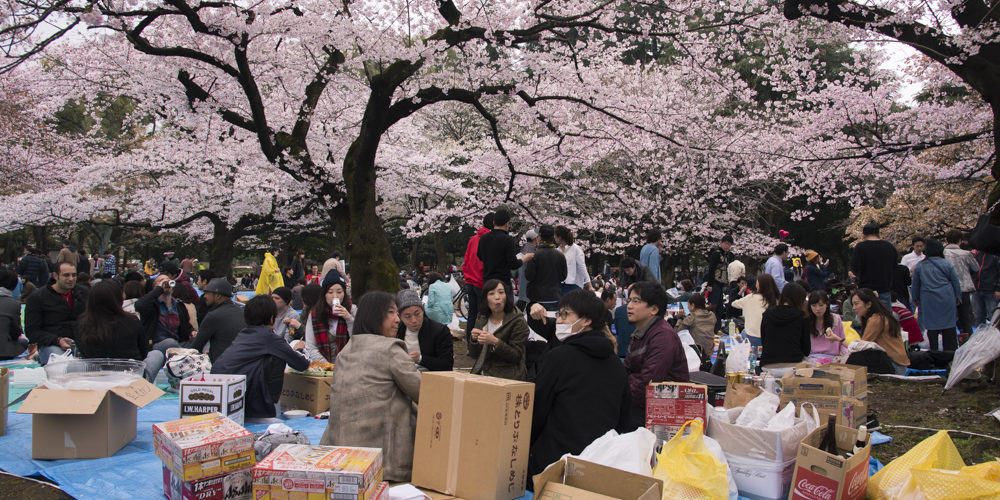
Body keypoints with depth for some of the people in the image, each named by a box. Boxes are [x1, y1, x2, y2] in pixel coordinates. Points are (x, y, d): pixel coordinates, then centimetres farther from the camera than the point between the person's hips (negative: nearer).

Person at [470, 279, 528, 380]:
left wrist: (495, 342, -24)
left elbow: (516, 356, -12)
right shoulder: (482, 319, 9)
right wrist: (474, 339, -7)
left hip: (507, 376, -5)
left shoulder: (518, 322, -8)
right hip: (481, 374, 5)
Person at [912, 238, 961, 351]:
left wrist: (916, 299, 20)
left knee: (931, 327, 4)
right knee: (949, 327, 7)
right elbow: (956, 282, 4)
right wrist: (958, 298, 14)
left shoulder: (919, 266, 1)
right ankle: (951, 350, 12)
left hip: (928, 301, 0)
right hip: (947, 300, 0)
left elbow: (915, 284, 8)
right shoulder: (946, 263, -2)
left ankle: (934, 351, 7)